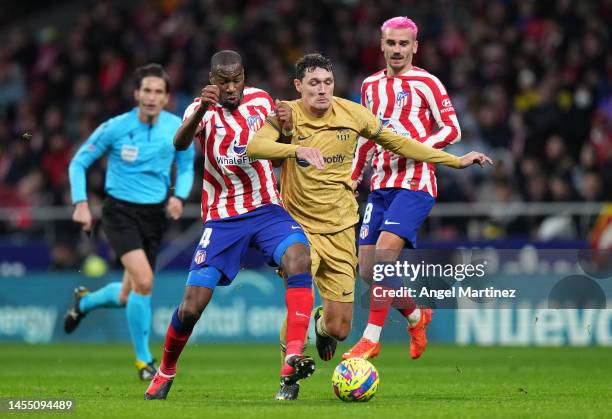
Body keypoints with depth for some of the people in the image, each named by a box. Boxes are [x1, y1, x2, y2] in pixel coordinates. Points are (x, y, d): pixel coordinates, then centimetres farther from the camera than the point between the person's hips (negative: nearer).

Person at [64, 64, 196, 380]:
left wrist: (179, 196, -6)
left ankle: (84, 301, 45)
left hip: (154, 214, 4)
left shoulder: (178, 128, -4)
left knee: (127, 297, 9)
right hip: (120, 211, -4)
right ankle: (143, 360, -7)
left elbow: (186, 167, 13)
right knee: (144, 282, -23)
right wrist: (81, 204, -12)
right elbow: (79, 162, -1)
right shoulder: (115, 128, -12)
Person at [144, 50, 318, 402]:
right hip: (223, 218, -2)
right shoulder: (203, 109, -7)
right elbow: (180, 143, -28)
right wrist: (201, 110, -49)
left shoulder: (260, 100, 3)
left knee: (299, 258, -30)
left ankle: (293, 362, -35)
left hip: (267, 208, 2)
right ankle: (167, 370, 23)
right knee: (192, 305, -7)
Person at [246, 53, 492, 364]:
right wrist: (296, 149, -48)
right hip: (299, 227, -3)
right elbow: (254, 146, -31)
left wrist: (455, 161, 10)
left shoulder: (352, 114, -3)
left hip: (340, 230, 3)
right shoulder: (286, 115, -12)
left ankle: (322, 324, 43)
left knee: (339, 329, 5)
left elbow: (396, 142, 10)